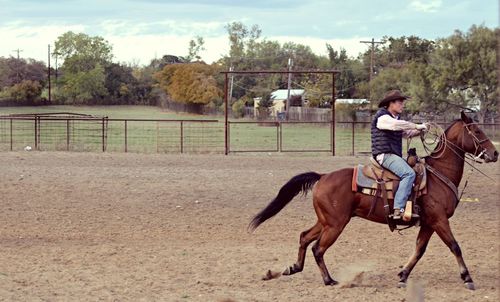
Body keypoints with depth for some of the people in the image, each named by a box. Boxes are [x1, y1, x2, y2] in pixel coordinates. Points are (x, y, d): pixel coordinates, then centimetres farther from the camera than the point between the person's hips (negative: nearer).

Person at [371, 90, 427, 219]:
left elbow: (407, 132, 22)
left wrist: (421, 130, 3)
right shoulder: (382, 117, -8)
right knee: (408, 173, -28)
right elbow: (396, 125, -27)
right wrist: (417, 126, -22)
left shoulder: (395, 118, 22)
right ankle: (398, 209, -38)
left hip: (395, 156, 10)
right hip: (385, 155, -10)